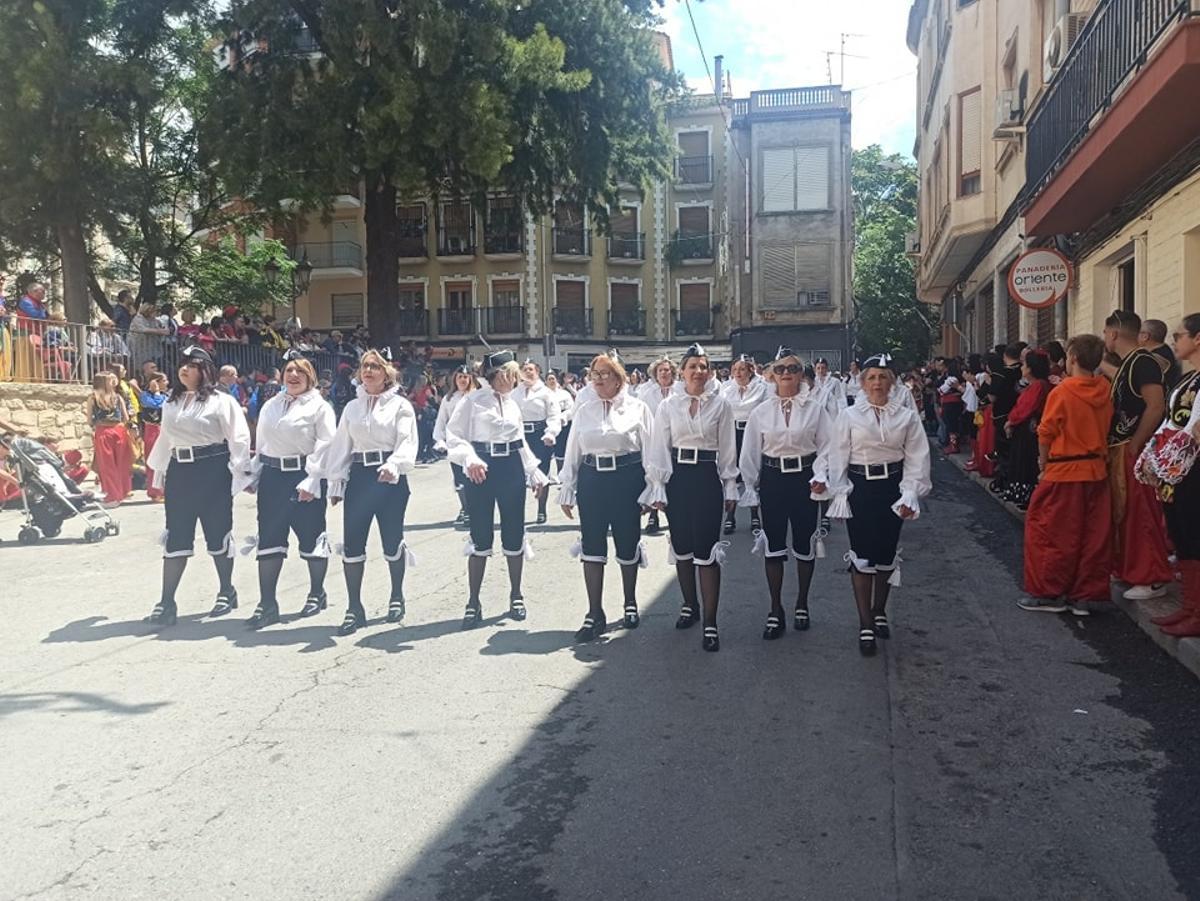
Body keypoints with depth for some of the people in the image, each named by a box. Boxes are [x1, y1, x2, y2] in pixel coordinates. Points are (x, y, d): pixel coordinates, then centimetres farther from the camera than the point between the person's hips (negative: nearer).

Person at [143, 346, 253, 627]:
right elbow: (165, 438, 19)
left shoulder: (220, 401, -5)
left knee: (218, 533, 6)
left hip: (213, 470, -5)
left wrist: (242, 471, -12)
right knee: (175, 537, 4)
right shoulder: (171, 402, 13)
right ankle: (167, 601, 7)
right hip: (179, 471, 5)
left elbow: (239, 437, -7)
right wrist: (159, 471, 19)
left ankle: (226, 591, 22)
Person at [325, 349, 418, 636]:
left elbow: (407, 442, -12)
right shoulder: (352, 407, 14)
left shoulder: (400, 405, 0)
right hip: (359, 475, 4)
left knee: (392, 540, 6)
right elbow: (341, 446, 14)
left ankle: (397, 598, 27)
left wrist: (393, 465, -31)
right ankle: (354, 609, 6)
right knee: (351, 542, -2)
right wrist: (336, 482, 8)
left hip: (390, 476, -3)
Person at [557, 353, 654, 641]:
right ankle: (595, 614, 8)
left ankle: (630, 603, 30)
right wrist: (567, 491, 8)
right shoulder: (584, 410, 8)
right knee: (592, 546, 1)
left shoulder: (637, 408, 0)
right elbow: (572, 452, 10)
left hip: (627, 479, -2)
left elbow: (650, 450, 0)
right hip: (591, 479, 2)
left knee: (628, 544, 9)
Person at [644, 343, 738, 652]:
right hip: (678, 477, 2)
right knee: (681, 546, 13)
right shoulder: (668, 405, 3)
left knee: (707, 551, -7)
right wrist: (658, 487, 0)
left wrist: (730, 487, 2)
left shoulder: (720, 405, 1)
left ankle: (710, 623, -3)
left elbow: (728, 449, 4)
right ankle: (689, 606, 32)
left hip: (707, 478, -2)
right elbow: (659, 449, 4)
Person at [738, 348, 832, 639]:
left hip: (804, 478, -1)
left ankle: (802, 604, 29)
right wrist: (751, 486, 8)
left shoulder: (815, 407, -2)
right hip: (772, 479, 1)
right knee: (773, 546, 3)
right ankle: (776, 612, 14)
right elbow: (750, 452, 8)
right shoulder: (762, 411, 2)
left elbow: (826, 445, -3)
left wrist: (820, 476, -17)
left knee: (805, 544, 10)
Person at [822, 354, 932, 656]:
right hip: (859, 486, -1)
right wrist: (839, 496, -5)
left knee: (887, 553, 11)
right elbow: (838, 459, 0)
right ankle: (865, 625, 5)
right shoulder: (849, 416, -1)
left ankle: (879, 611, 33)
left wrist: (910, 495, -6)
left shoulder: (907, 417, 2)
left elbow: (917, 459, 2)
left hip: (892, 487, 2)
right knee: (862, 556, -2)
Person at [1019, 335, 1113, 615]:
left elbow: (1045, 434, -9)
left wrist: (1043, 463, 4)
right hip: (1096, 470, 6)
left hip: (1064, 471, -5)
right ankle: (1083, 595, 15)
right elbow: (1104, 428, 11)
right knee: (1093, 535, 9)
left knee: (1050, 533, 5)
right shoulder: (1105, 391, 2)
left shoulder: (1062, 392, -13)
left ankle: (1049, 594, 10)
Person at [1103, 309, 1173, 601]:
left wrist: (1134, 447, -22)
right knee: (1122, 512, 15)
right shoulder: (1126, 364, 16)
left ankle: (1152, 579, 1)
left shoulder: (1143, 361, -14)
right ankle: (1128, 569, 25)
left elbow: (1156, 406, -23)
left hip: (1134, 451, -10)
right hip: (1120, 450, 10)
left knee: (1140, 514, -5)